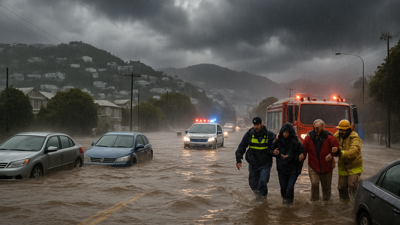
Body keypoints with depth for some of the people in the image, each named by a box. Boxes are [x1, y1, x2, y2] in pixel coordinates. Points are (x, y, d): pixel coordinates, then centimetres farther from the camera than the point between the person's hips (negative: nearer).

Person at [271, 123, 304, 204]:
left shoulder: (296, 142, -10)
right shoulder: (278, 141, -2)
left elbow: (301, 155, -10)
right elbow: (270, 150, 7)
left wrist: (289, 157, -24)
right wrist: (273, 152, -16)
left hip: (293, 169, -3)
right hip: (282, 168, 3)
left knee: (290, 187, -12)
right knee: (283, 187, 10)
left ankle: (289, 201, 12)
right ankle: (284, 198, 39)